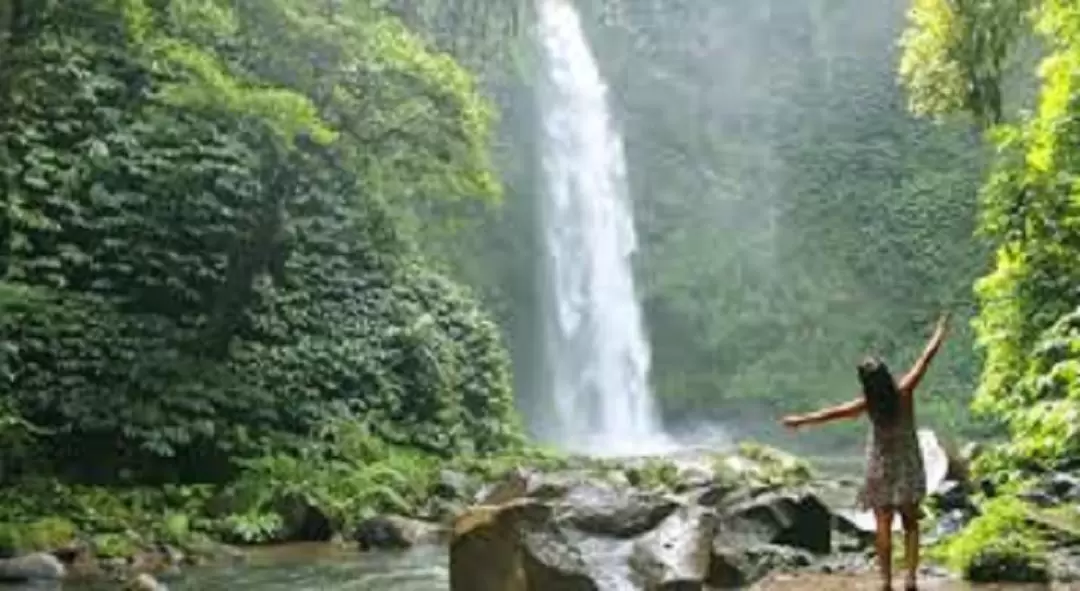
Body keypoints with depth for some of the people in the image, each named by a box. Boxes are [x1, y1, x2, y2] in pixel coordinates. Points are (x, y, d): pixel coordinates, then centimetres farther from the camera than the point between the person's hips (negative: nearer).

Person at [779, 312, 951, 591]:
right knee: (910, 523, 10)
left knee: (883, 525, 4)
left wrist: (801, 419, 3)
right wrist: (941, 330, 4)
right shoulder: (904, 391, -17)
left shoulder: (868, 404, -17)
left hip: (882, 465, -1)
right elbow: (926, 358, -8)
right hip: (908, 464, 1)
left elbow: (832, 413, -9)